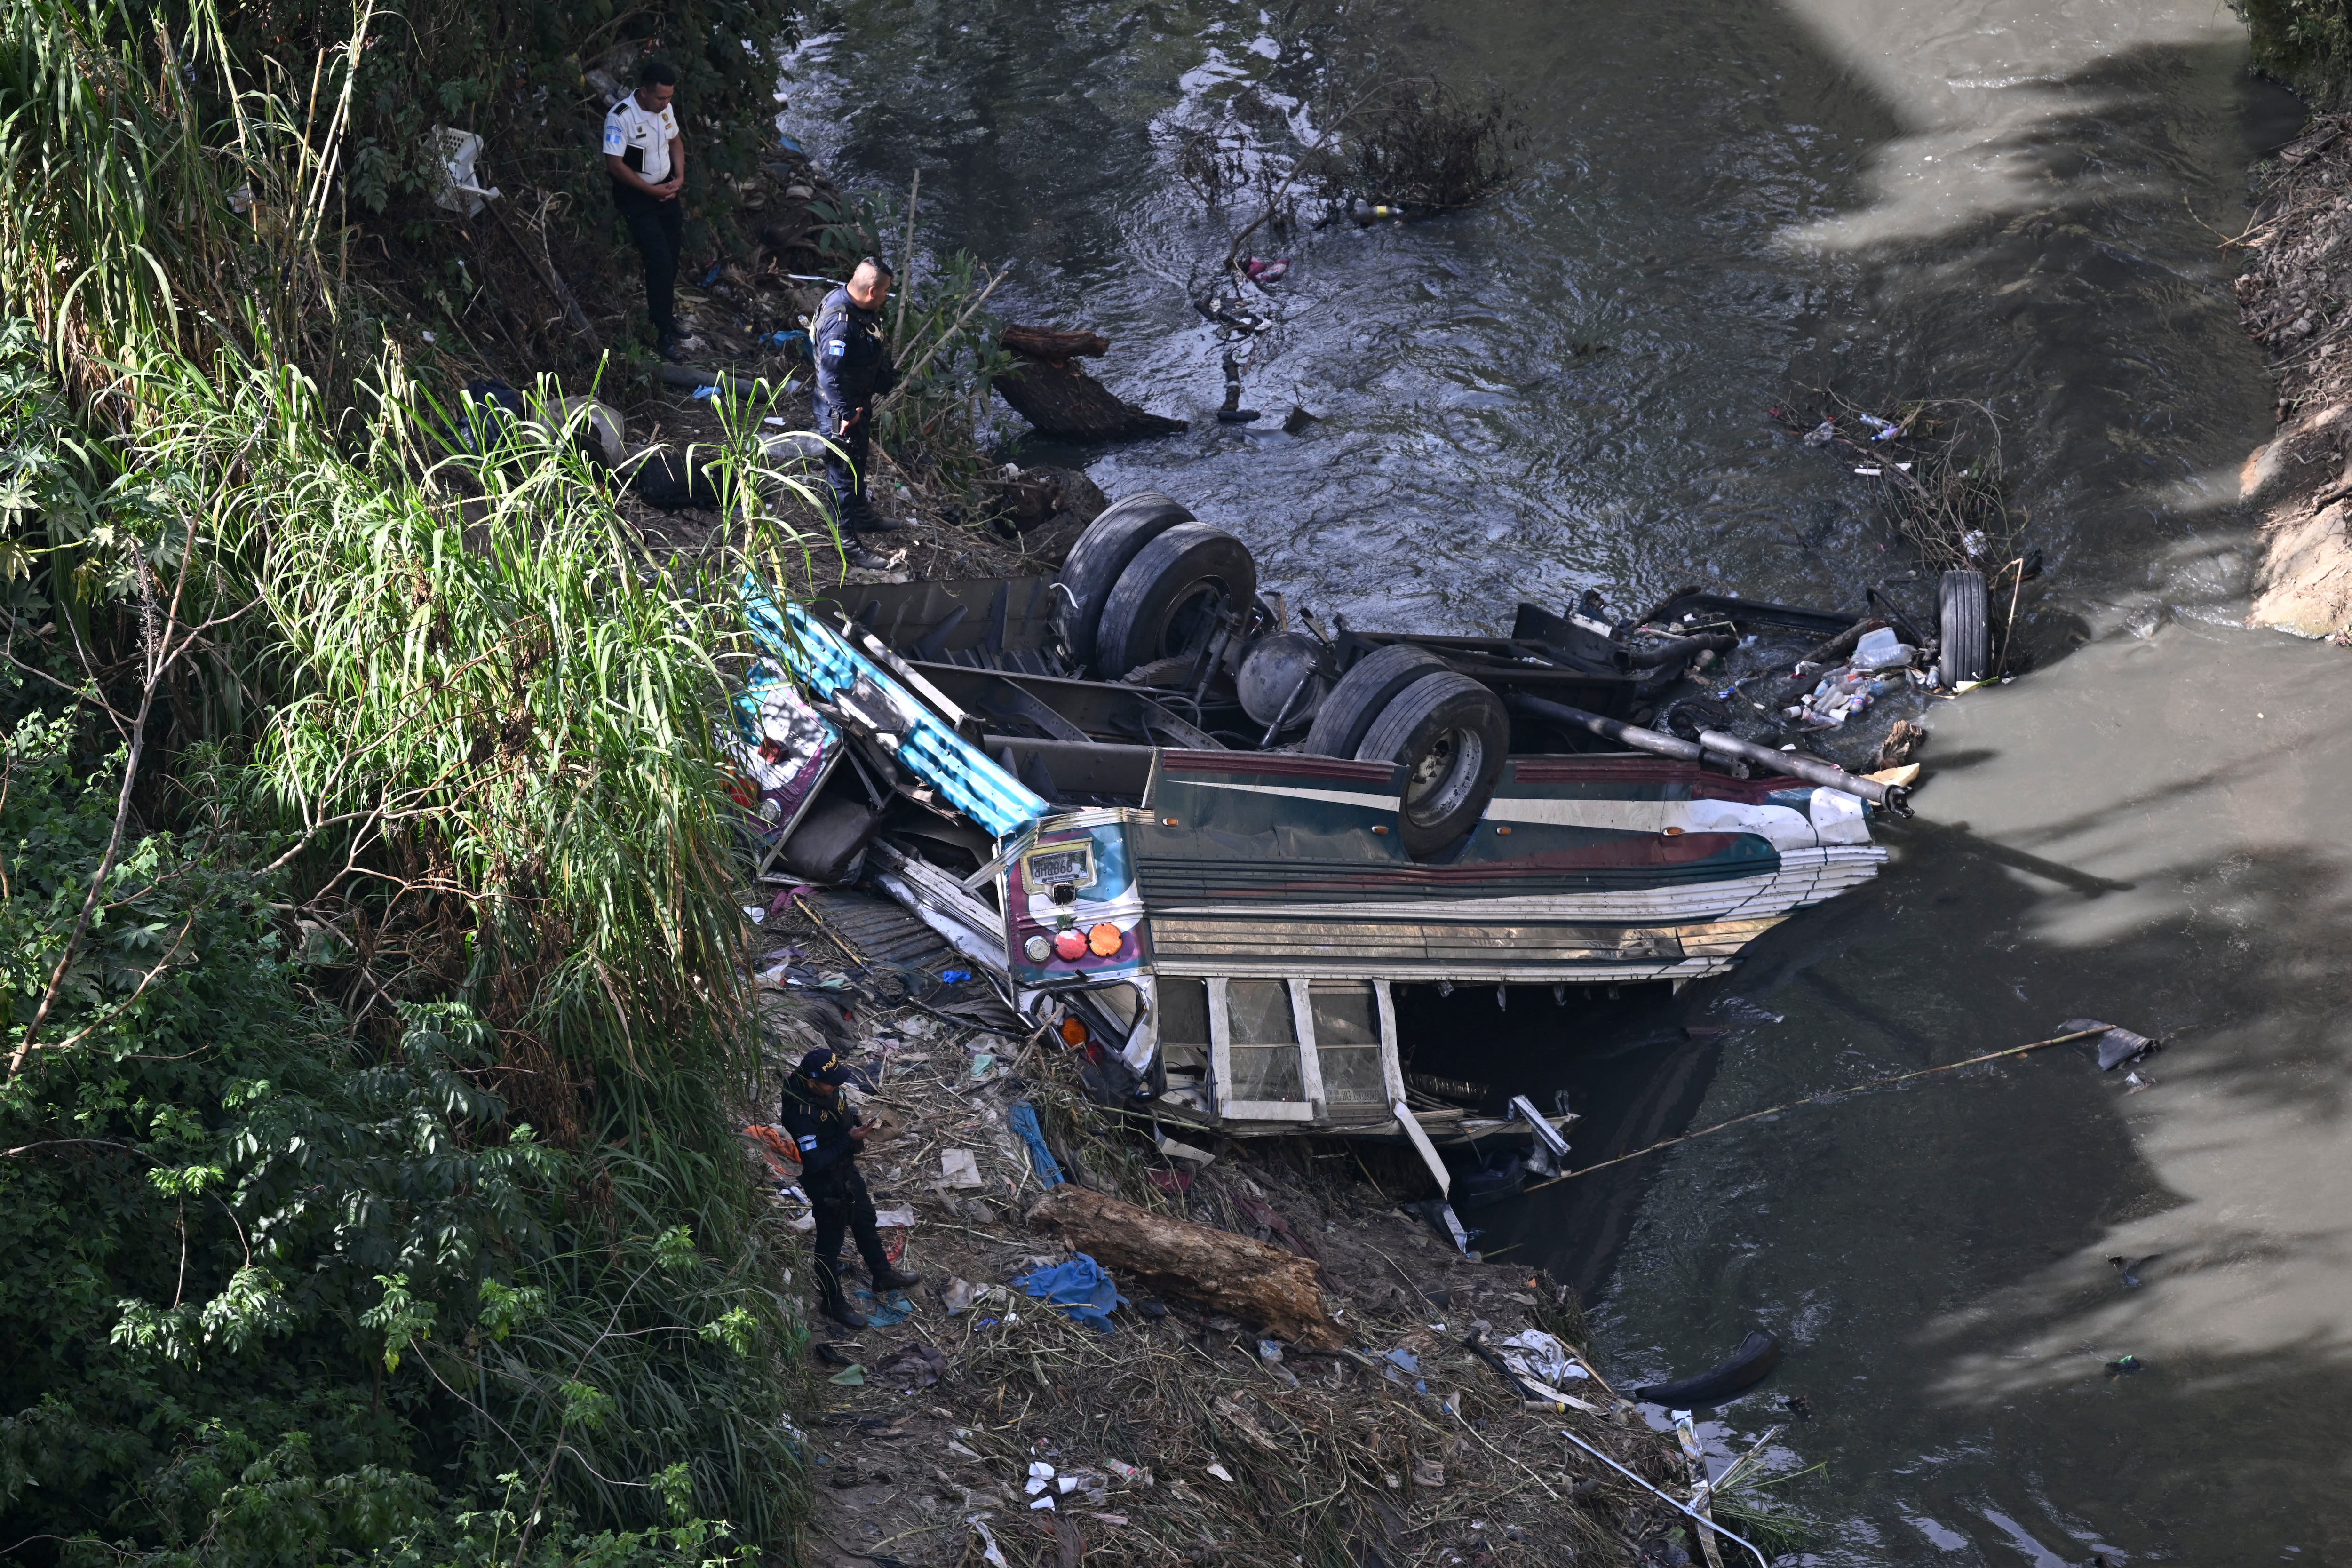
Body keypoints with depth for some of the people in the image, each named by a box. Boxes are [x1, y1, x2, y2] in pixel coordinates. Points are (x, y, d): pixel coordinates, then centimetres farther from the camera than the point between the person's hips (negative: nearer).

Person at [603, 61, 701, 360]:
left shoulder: (665, 108, -3)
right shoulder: (620, 117, -24)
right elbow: (615, 165, -23)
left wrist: (679, 177, -2)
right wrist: (652, 190, -19)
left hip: (666, 190, 7)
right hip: (636, 196, -7)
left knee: (673, 255, 12)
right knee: (660, 260, -12)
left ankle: (664, 310, 31)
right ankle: (665, 331, -5)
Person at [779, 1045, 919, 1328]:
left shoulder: (827, 1092, -12)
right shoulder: (801, 1114, -37)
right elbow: (814, 1162, -34)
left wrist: (854, 1122, -5)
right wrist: (849, 1140, -31)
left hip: (847, 1172, 9)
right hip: (826, 1185, -9)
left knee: (866, 1223, 28)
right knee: (830, 1243, 12)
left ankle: (883, 1276, 50)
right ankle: (834, 1304, 32)